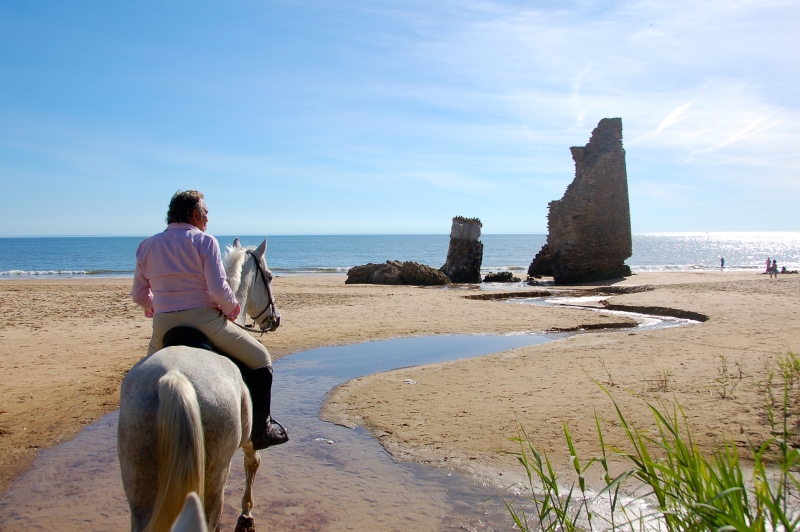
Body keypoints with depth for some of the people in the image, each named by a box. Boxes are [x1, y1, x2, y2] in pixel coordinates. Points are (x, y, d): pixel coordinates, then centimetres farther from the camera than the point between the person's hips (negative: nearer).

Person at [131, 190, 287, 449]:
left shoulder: (147, 245, 9)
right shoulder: (204, 241, -7)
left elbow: (138, 295, 11)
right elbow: (219, 290, -16)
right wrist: (233, 309, 2)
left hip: (163, 326, 5)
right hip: (203, 320, -5)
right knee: (260, 360, 10)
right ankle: (261, 429, 8)